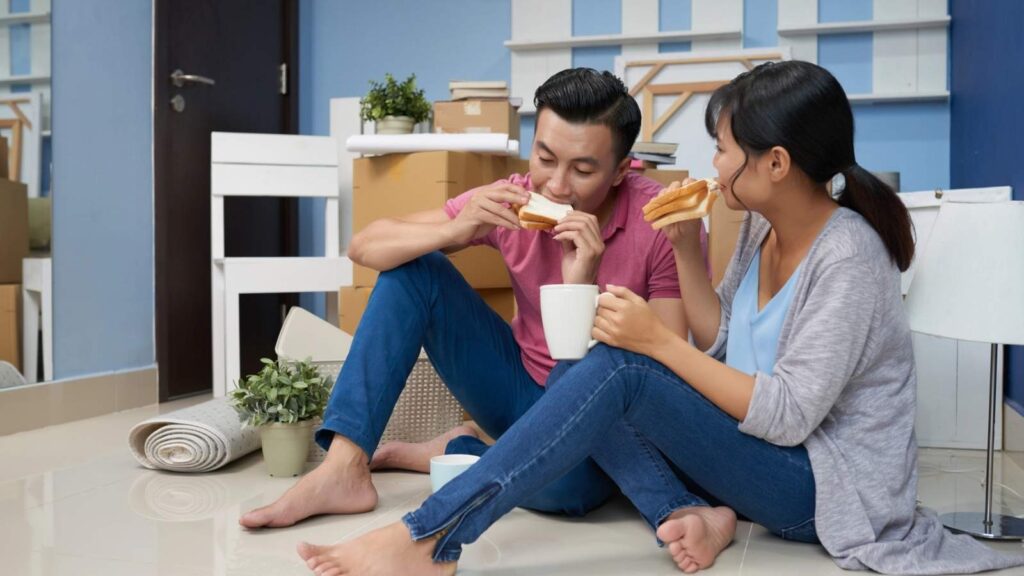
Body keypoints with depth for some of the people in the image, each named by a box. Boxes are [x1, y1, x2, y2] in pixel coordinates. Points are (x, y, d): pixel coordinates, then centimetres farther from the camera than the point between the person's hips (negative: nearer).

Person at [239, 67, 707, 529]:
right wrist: (455, 230, -29)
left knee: (565, 480, -39)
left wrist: (586, 289, -34)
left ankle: (457, 456, -6)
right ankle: (344, 468, -17)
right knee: (411, 267, -12)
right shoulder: (512, 199, -11)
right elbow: (363, 247, -10)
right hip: (523, 393, 4)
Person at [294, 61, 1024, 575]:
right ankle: (702, 513, -17)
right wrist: (686, 249, -3)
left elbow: (786, 415, -22)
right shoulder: (763, 226, 4)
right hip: (761, 448, 8)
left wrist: (659, 340, -22)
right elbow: (722, 346, 7)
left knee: (619, 369, -29)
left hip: (824, 482, -8)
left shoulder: (847, 256, -20)